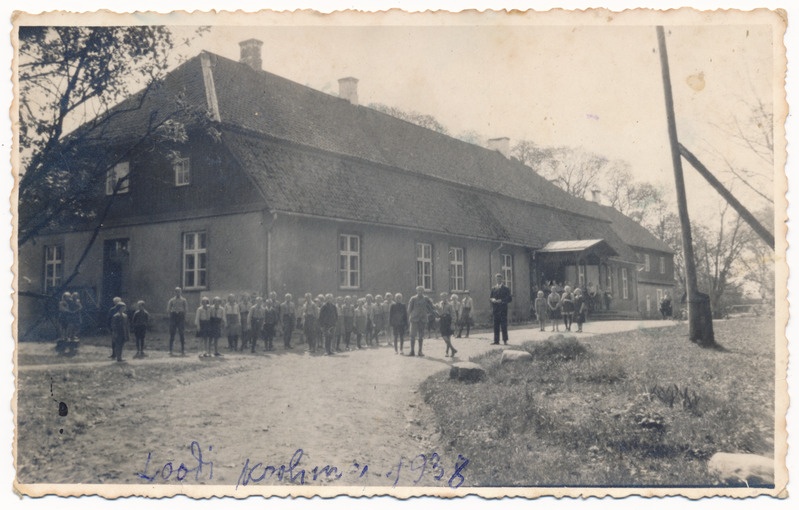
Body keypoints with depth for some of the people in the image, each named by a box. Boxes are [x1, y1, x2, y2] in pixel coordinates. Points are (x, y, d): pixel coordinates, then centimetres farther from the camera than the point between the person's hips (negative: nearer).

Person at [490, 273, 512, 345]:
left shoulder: (505, 288, 1)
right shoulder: (493, 289, 15)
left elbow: (509, 298, -4)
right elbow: (491, 298, 19)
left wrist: (501, 301, -15)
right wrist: (492, 299, -3)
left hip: (503, 309, -4)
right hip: (495, 309, 4)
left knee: (504, 325, -6)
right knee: (496, 325, 3)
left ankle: (505, 340, -1)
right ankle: (496, 341, 5)